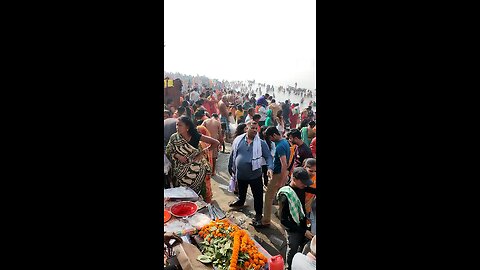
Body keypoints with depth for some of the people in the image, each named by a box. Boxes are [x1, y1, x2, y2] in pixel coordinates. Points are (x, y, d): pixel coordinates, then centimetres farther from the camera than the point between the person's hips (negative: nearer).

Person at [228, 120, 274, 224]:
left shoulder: (261, 143, -9)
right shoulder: (238, 140, -3)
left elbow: (268, 157, -9)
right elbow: (232, 155, 7)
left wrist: (270, 168, -25)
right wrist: (230, 168, 12)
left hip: (255, 174, -3)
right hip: (240, 174, 3)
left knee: (258, 195, 6)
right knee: (241, 191, 27)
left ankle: (258, 214, 25)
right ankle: (240, 202, 57)